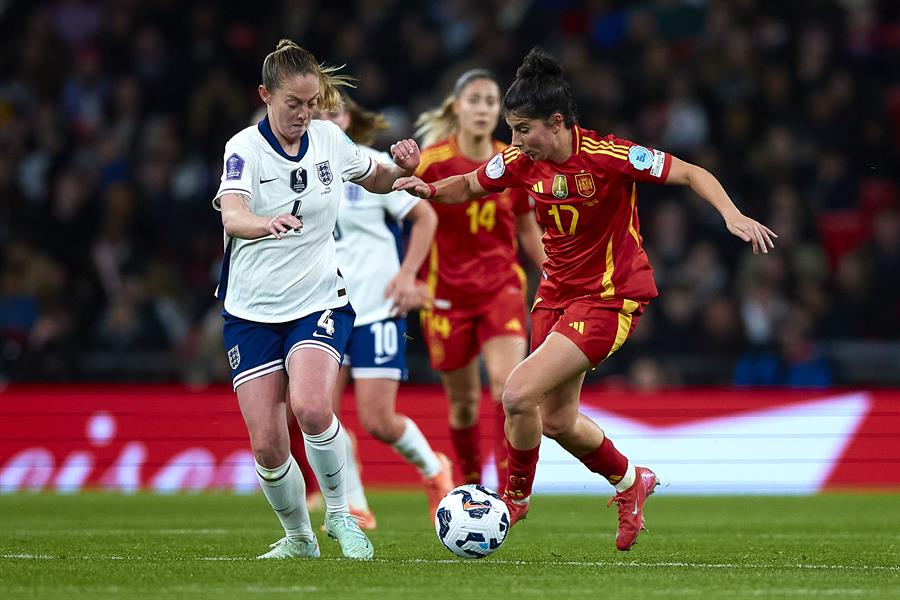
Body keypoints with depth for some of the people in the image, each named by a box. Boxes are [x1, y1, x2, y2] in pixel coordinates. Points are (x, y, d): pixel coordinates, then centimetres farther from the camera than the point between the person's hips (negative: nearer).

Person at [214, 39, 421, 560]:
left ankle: (340, 514, -5)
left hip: (321, 302, 1)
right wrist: (268, 224, -53)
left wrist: (402, 169, -4)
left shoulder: (329, 139, 0)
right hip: (252, 313, -1)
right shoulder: (245, 148, -11)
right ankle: (298, 537, 21)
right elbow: (232, 216, -31)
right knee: (267, 445, -5)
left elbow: (378, 181, 20)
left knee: (311, 408, -27)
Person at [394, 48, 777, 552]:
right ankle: (631, 482, 42)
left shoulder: (607, 156, -22)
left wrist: (733, 217, -32)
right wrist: (432, 190, -10)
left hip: (610, 297, -7)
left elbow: (691, 174, -16)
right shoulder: (523, 161, -5)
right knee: (557, 420, 15)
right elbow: (470, 187, 12)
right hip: (557, 293, 7)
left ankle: (516, 498, 8)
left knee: (519, 395, -18)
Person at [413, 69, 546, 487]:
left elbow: (529, 231, 12)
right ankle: (472, 485, 26)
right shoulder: (432, 162, -8)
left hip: (502, 287, 1)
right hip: (447, 292, -1)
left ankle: (509, 488, -18)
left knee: (507, 381, -20)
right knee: (463, 401, 7)